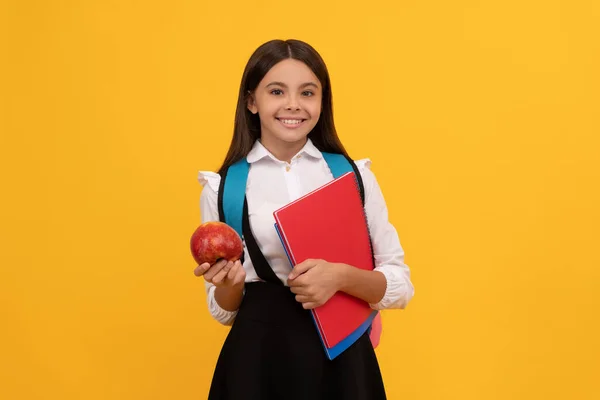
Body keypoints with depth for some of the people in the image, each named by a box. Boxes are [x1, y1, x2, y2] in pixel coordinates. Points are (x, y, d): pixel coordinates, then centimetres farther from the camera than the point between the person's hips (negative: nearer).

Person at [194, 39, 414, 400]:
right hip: (258, 358, 0)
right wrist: (230, 284, -16)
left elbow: (400, 285, 1)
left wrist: (341, 277, -16)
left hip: (343, 355, 1)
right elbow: (225, 312, 5)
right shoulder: (223, 187, 0)